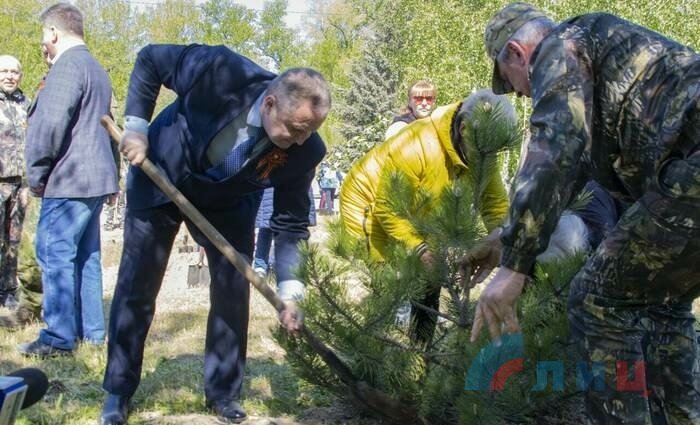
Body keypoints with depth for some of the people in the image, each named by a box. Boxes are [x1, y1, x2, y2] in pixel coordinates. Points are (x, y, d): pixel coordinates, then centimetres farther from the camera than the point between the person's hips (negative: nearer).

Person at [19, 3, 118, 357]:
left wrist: (37, 174, -10)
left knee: (55, 254, -7)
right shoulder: (95, 68, 20)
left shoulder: (67, 66, -12)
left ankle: (59, 337, -6)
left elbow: (51, 125, -20)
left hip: (69, 180, -10)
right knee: (85, 255, 12)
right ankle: (91, 329, 17)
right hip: (95, 178, 10)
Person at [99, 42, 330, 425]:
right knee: (136, 288, 3)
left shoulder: (304, 151, -27)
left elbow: (291, 223, -17)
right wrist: (136, 127, -23)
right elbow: (149, 59, -20)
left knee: (233, 291, -2)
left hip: (228, 204, 2)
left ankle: (223, 392, 16)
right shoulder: (221, 73, -37)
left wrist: (289, 292, -24)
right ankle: (118, 393, 17)